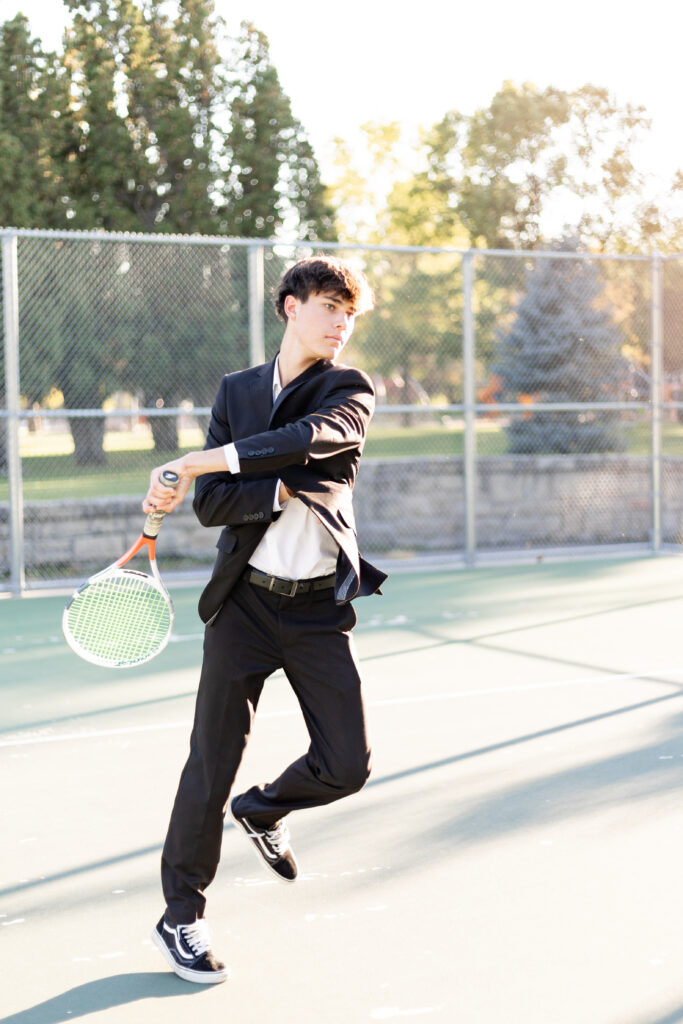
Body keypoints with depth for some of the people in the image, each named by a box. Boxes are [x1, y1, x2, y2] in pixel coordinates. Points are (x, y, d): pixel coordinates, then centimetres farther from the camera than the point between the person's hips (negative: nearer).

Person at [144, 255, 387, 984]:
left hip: (321, 607, 1)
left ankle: (261, 811, 32)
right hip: (244, 602, -1)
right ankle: (180, 917, 17)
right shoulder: (236, 391, 7)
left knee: (346, 765, 0)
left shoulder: (351, 392, 3)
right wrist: (289, 491, -18)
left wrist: (201, 463, -25)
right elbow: (212, 506, -3)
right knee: (212, 766, 0)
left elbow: (307, 440, -21)